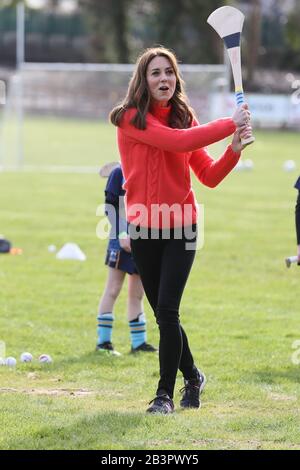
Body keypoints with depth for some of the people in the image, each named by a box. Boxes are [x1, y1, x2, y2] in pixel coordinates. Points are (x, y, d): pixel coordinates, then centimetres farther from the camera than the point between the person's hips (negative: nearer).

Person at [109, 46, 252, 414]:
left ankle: (166, 393, -2)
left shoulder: (183, 118, 6)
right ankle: (192, 377, 31)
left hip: (181, 228, 1)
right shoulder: (132, 119, -8)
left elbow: (210, 176, 5)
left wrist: (235, 149, -11)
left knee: (167, 310, -11)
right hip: (144, 229, -1)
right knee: (163, 313, 9)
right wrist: (229, 124, -18)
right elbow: (179, 142, -22)